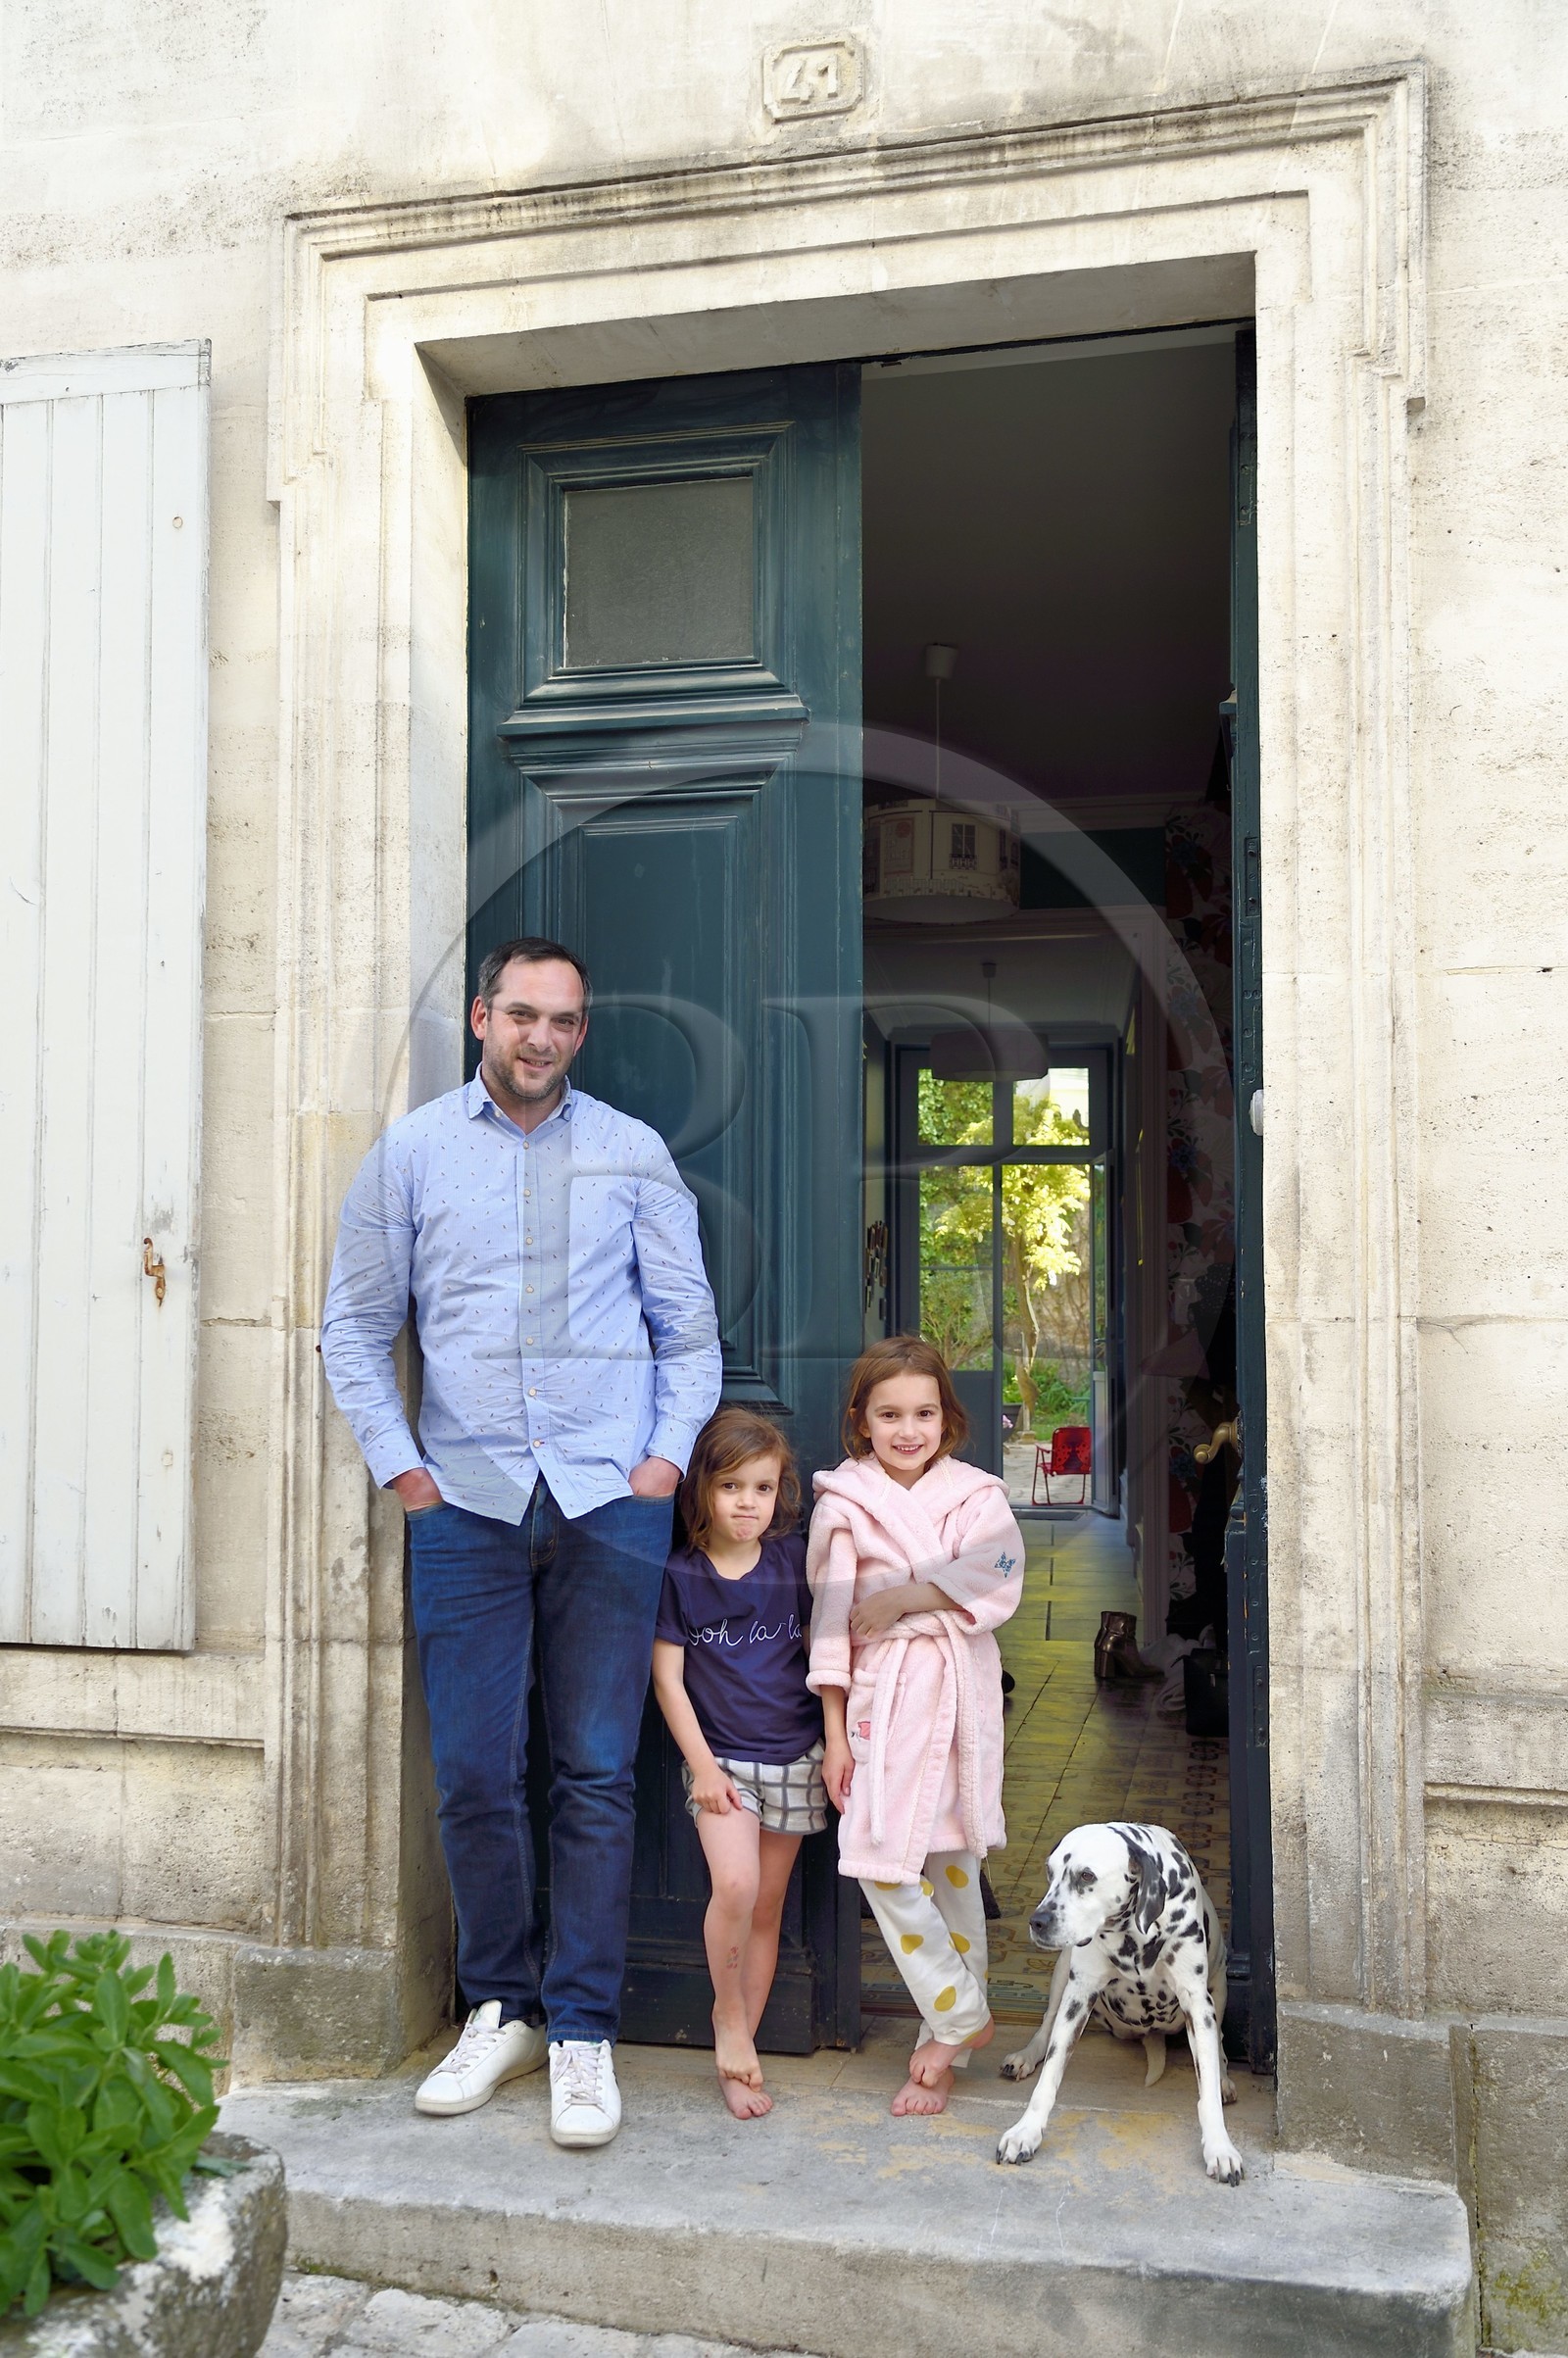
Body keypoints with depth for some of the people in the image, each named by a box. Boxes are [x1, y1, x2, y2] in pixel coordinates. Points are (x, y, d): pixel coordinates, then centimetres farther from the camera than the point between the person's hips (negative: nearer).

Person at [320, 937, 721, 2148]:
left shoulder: (634, 1153, 8)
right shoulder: (411, 1153, 7)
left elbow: (687, 1325, 12)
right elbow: (356, 1326, 11)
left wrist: (669, 1451, 2)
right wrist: (399, 1463, 3)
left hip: (609, 1503, 0)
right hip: (466, 1502, 1)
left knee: (597, 1775, 2)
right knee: (473, 1775, 3)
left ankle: (583, 2032, 14)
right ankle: (501, 2009, 22)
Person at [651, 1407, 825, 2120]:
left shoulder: (792, 1562, 1)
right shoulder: (680, 1576, -5)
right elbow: (668, 1678, -3)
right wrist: (702, 1765, -7)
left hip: (794, 1758, 3)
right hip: (721, 1758, -2)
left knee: (767, 1909, 7)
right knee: (735, 1887, -21)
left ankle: (737, 2055, 20)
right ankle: (730, 2018, 4)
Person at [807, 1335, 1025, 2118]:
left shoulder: (975, 1494, 5)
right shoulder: (843, 1504, 2)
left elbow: (1000, 1580, -10)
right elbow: (829, 1621, 1)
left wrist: (907, 1596, -16)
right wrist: (834, 1732, -1)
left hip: (962, 1692, 1)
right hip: (884, 1694, 0)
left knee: (953, 1858, 7)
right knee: (880, 1861, -7)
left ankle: (947, 2030, 21)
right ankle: (963, 2019, 10)